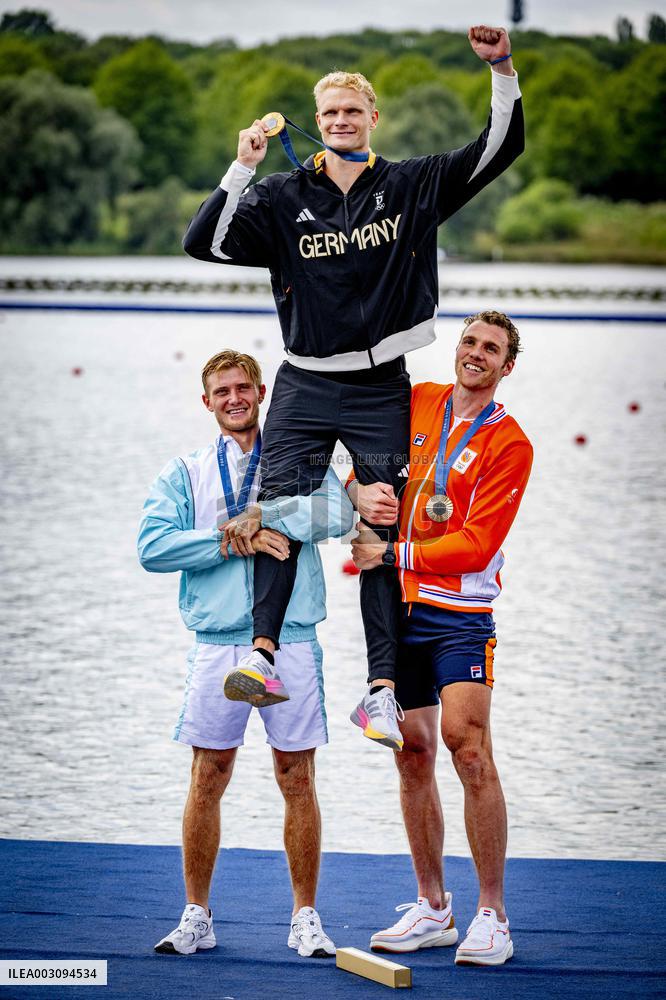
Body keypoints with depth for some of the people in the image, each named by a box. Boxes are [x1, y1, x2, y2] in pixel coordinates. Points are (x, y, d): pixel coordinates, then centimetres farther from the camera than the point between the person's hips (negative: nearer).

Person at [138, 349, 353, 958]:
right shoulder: (185, 474, 11)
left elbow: (338, 513, -10)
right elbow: (153, 547, -4)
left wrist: (257, 518, -18)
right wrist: (235, 542, -13)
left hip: (291, 644, 0)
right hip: (218, 643, 1)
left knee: (298, 781, 2)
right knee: (208, 781, 3)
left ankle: (305, 918, 12)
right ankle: (197, 917, 13)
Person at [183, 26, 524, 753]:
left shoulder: (413, 187, 4)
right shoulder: (284, 198, 2)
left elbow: (500, 149, 0)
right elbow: (204, 242, -5)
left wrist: (502, 70, -13)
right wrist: (243, 169, -15)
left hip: (381, 390, 0)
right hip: (304, 386, 0)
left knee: (383, 530, -2)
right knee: (277, 508, -16)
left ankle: (381, 686, -2)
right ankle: (262, 649, -22)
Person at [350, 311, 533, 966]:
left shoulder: (509, 444, -4)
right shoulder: (416, 401, 9)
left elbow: (477, 545, -11)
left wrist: (393, 554, -16)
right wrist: (358, 490, -7)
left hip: (460, 611, -4)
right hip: (397, 605, 5)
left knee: (468, 746, -16)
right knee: (413, 753, 8)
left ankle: (492, 916, -9)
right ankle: (432, 909, 18)